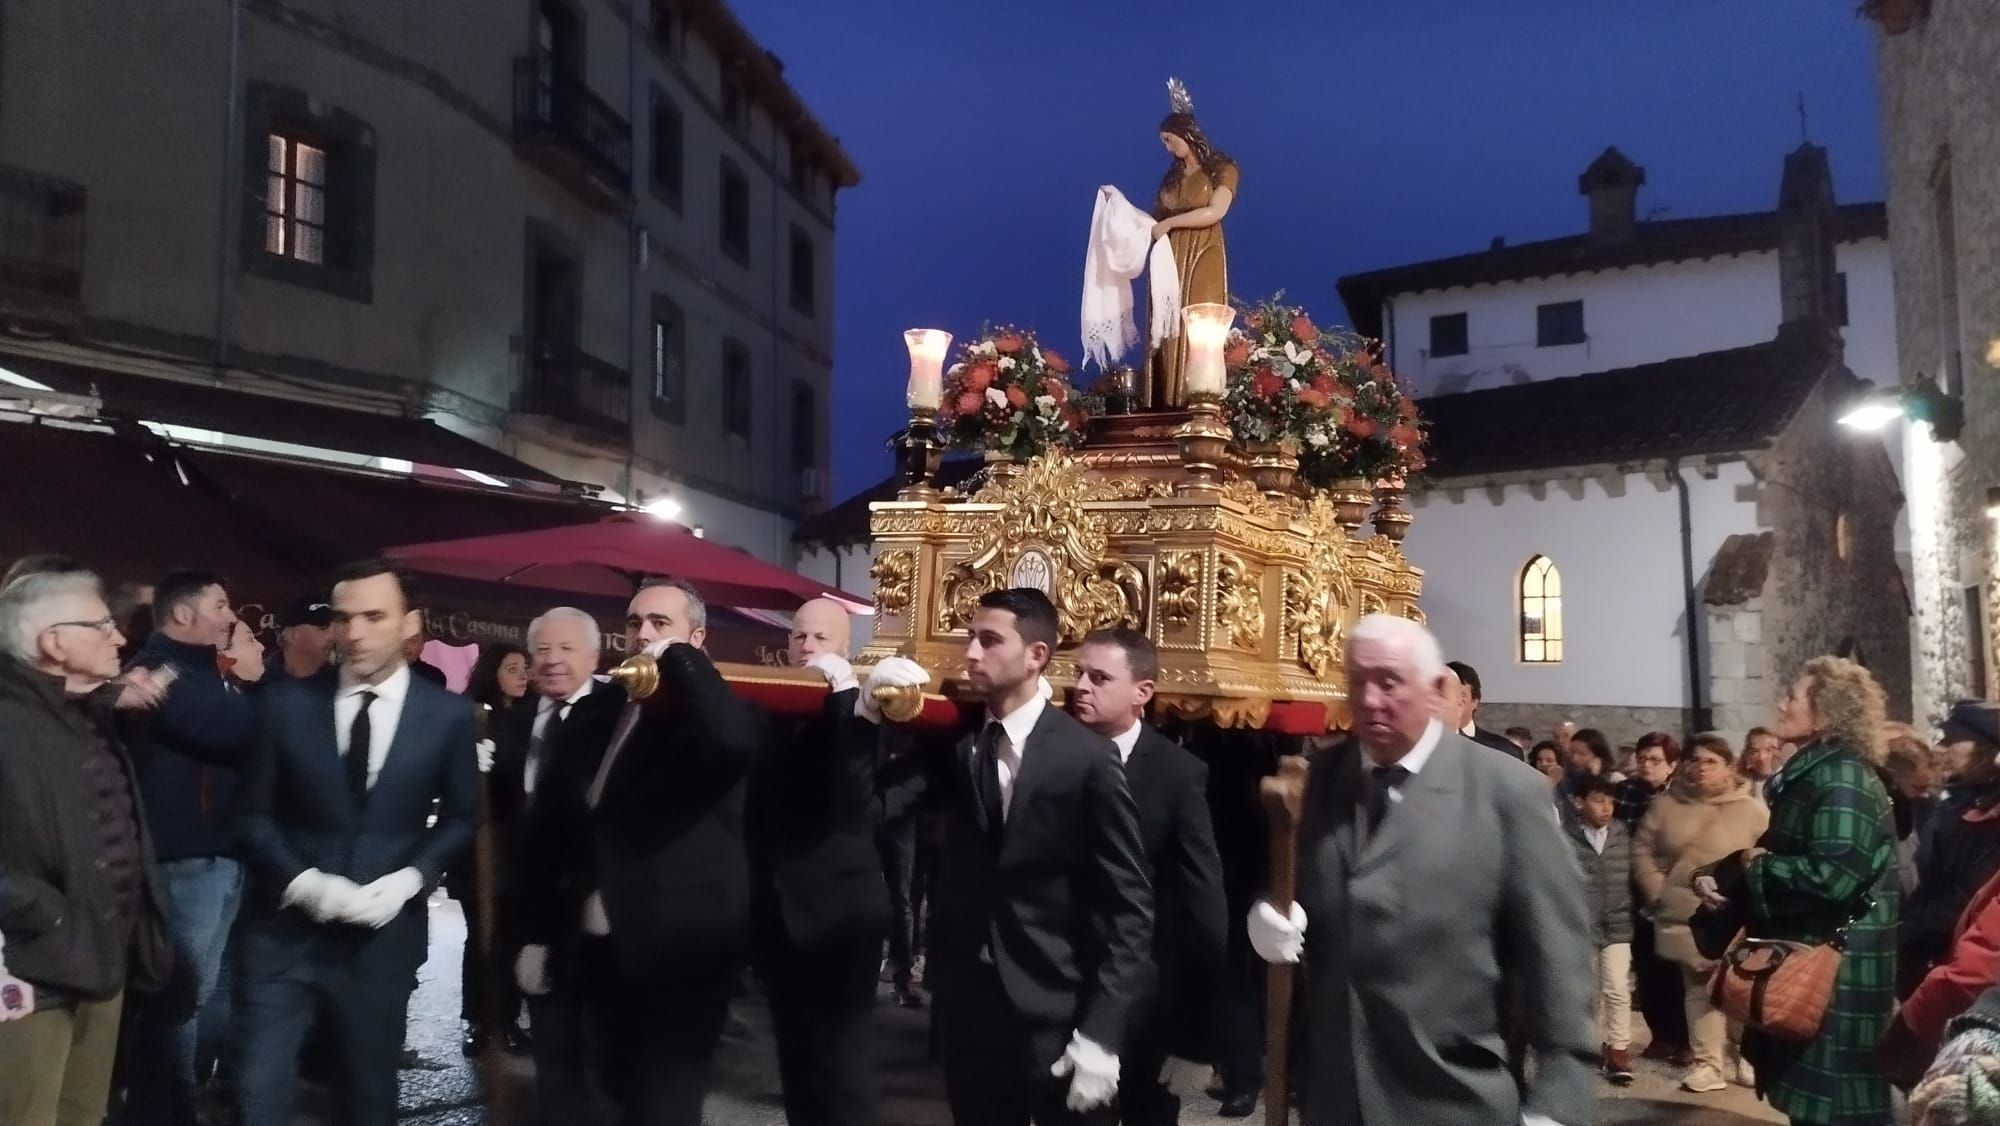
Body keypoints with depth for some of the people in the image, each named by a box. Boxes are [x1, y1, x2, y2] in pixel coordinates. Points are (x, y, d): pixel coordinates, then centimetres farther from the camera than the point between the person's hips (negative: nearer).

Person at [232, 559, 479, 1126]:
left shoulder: (448, 714, -3)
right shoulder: (288, 702, -3)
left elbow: (461, 817, 6)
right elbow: (254, 812, 2)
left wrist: (408, 880, -10)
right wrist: (301, 882, -13)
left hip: (384, 932, 0)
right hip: (287, 926, 0)